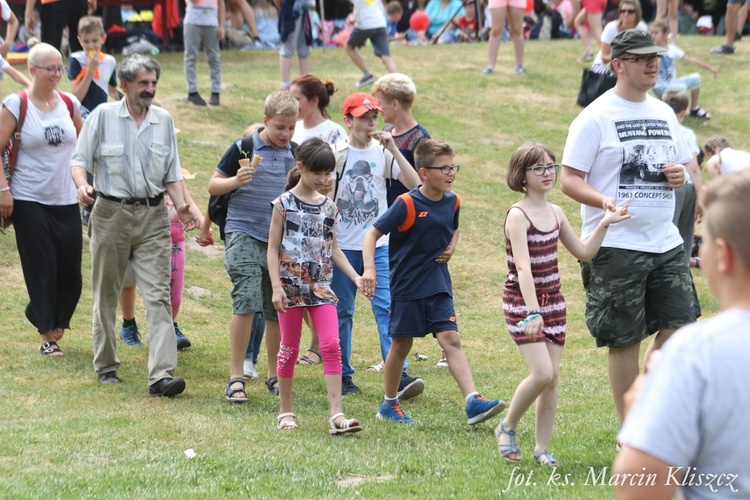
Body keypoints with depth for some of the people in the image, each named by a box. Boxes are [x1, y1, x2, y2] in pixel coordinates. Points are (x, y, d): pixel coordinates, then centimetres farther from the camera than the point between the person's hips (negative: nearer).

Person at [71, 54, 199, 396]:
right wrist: (82, 185, -18)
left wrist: (181, 205, -4)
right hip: (111, 214, -1)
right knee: (106, 294, 9)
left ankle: (162, 374, -18)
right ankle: (106, 366, 26)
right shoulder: (103, 115, 0)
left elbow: (172, 173, 13)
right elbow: (80, 159, 3)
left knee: (158, 295, -10)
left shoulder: (164, 120, 8)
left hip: (153, 217, 1)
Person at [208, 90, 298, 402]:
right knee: (246, 302, -14)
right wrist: (235, 181, -18)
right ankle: (236, 377, -7)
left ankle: (275, 376, 20)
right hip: (244, 235, -4)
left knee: (278, 311, 6)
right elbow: (213, 186, 1)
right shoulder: (243, 148, -3)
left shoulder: (295, 154, 9)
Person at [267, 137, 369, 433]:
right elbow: (273, 248, -3)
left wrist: (355, 277, 8)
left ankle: (336, 414, -12)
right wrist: (276, 287, -11)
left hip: (321, 286, 3)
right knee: (289, 349, 6)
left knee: (331, 346, -9)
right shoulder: (285, 204, -3)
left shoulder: (328, 207, 10)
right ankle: (286, 412, 18)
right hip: (291, 284, -3)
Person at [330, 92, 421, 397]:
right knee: (342, 311, 6)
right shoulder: (336, 154, -1)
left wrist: (393, 149, -16)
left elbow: (414, 184, -10)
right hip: (343, 246, 0)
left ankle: (398, 375, -14)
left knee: (387, 308, -10)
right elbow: (325, 200, 2)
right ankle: (343, 376, 16)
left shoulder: (382, 153, 2)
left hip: (379, 245, 0)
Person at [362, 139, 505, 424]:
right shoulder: (407, 204, -15)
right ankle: (389, 405, 23)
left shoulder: (452, 202, 3)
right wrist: (369, 268, -28)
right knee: (401, 345, 7)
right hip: (406, 285, -4)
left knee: (451, 340, -8)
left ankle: (473, 402, -18)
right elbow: (373, 234, -13)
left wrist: (451, 248, 4)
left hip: (438, 285, 4)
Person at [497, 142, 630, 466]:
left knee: (552, 378, 3)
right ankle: (507, 427, 5)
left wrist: (604, 224, 1)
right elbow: (522, 268, -25)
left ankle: (542, 448, 11)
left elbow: (584, 253, 15)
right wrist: (532, 312, -35)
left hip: (552, 302, 7)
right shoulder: (518, 215, -14)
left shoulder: (555, 214, 8)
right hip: (521, 302, -7)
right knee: (542, 373, -17)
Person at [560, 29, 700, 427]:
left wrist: (681, 174, -1)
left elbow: (682, 163, 23)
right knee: (625, 339, 0)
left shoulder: (664, 114, 13)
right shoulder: (595, 117, -7)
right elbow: (569, 179, -9)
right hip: (616, 247, -6)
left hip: (665, 242, 6)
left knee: (677, 324, 3)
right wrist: (604, 201, -27)